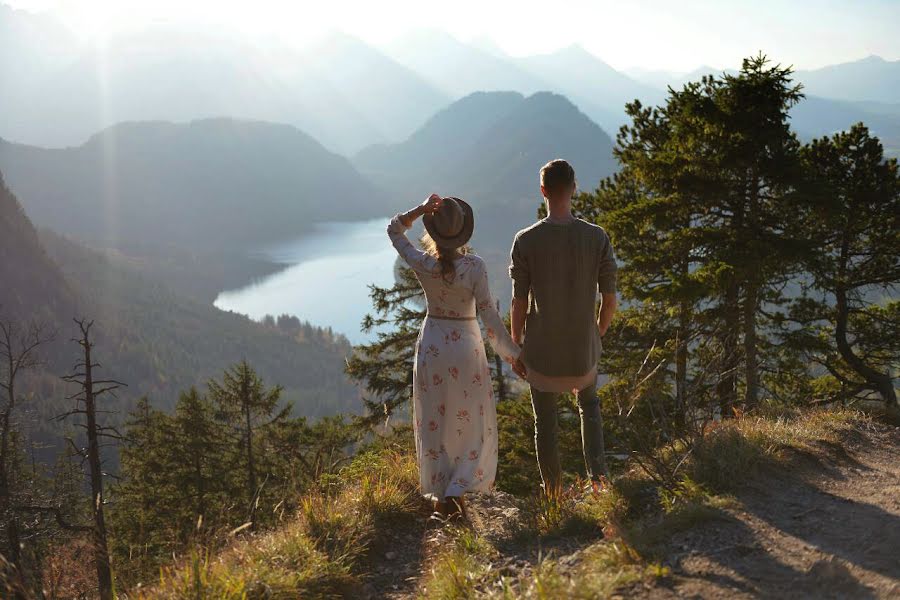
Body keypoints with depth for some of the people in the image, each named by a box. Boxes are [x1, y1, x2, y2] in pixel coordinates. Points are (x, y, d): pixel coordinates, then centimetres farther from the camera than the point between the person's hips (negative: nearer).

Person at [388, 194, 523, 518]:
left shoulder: (422, 264, -10)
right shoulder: (474, 265, -17)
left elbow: (394, 229, 6)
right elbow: (488, 313, -14)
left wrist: (420, 209, -9)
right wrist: (511, 351, -4)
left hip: (431, 344, 3)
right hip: (466, 345, -2)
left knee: (434, 422, 13)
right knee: (471, 423, 12)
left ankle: (441, 495, 19)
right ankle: (456, 490, 4)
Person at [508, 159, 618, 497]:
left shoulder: (525, 242, -14)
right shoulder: (597, 238, -9)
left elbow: (519, 304, -10)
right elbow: (610, 300, -4)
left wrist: (515, 346, 5)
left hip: (541, 354, -1)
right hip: (584, 351, 2)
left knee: (545, 422, 15)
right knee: (589, 407, 27)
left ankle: (553, 491, 25)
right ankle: (597, 473, 11)